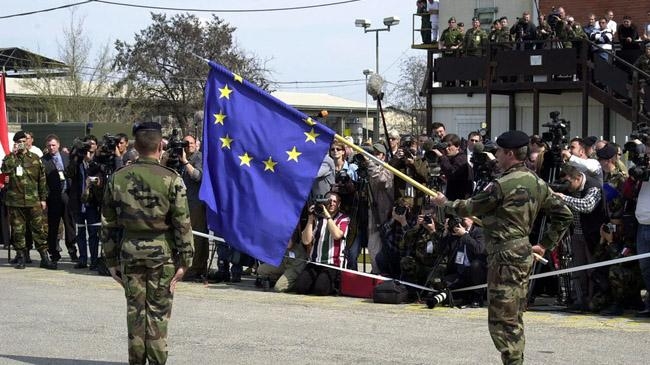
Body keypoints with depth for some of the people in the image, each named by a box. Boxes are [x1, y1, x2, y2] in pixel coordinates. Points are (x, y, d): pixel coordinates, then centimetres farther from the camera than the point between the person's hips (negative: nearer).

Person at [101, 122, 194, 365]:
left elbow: (108, 223, 5)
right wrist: (184, 260, -2)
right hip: (162, 252, -3)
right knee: (158, 312, 3)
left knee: (135, 309, 11)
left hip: (129, 251, 3)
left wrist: (111, 260, 13)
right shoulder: (171, 179, -8)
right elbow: (182, 224, -8)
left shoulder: (118, 178, 1)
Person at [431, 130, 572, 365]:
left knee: (501, 320, -6)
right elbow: (564, 215, 14)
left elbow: (469, 208, -6)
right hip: (524, 253, 9)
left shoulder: (503, 185, -17)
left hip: (505, 257, -9)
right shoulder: (536, 183, 9)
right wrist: (545, 245, 18)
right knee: (514, 319, 16)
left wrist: (445, 203, 12)